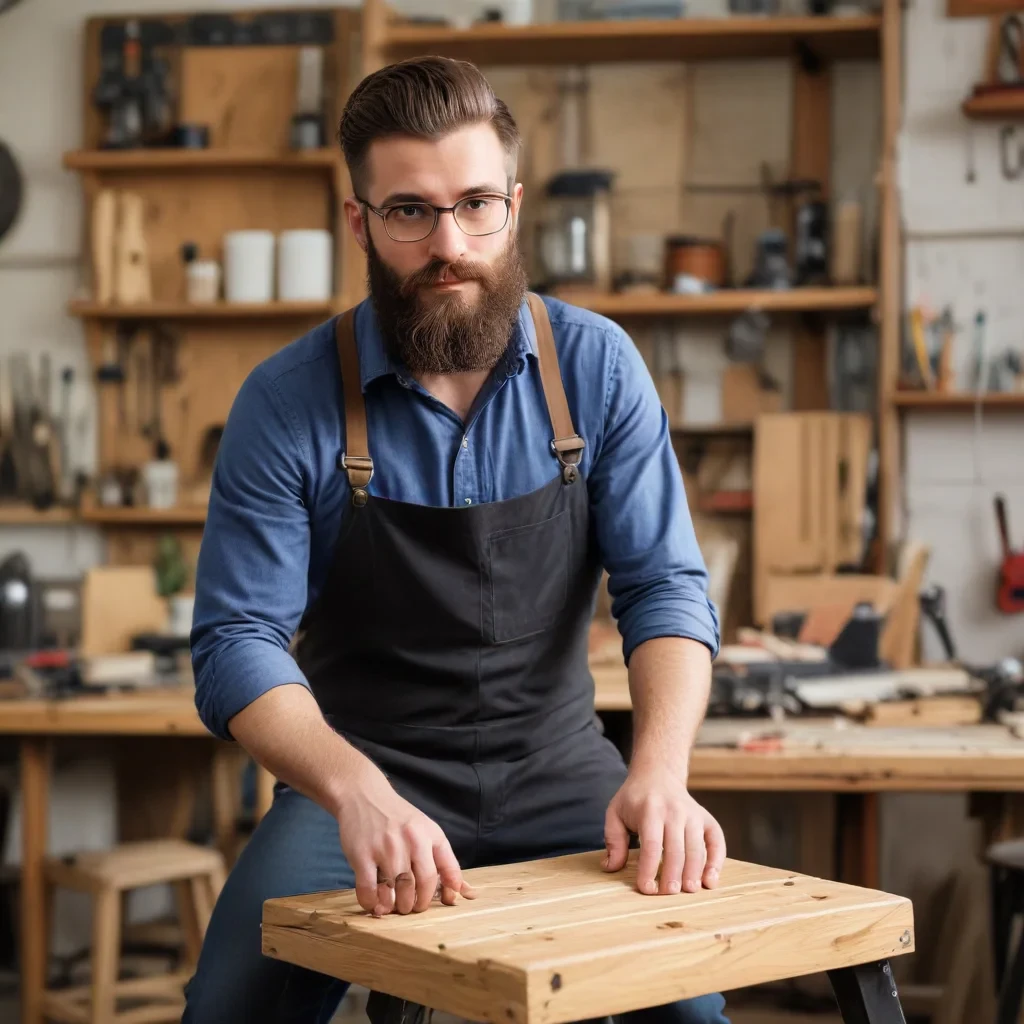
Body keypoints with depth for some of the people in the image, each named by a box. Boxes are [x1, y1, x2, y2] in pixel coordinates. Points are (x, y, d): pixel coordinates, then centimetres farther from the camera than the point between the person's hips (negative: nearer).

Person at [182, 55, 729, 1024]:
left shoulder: (597, 365, -4)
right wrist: (358, 794, -32)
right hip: (362, 773, -1)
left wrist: (659, 772, -25)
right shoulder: (286, 401, -10)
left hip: (555, 767, 2)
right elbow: (238, 642, -13)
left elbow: (664, 586, -6)